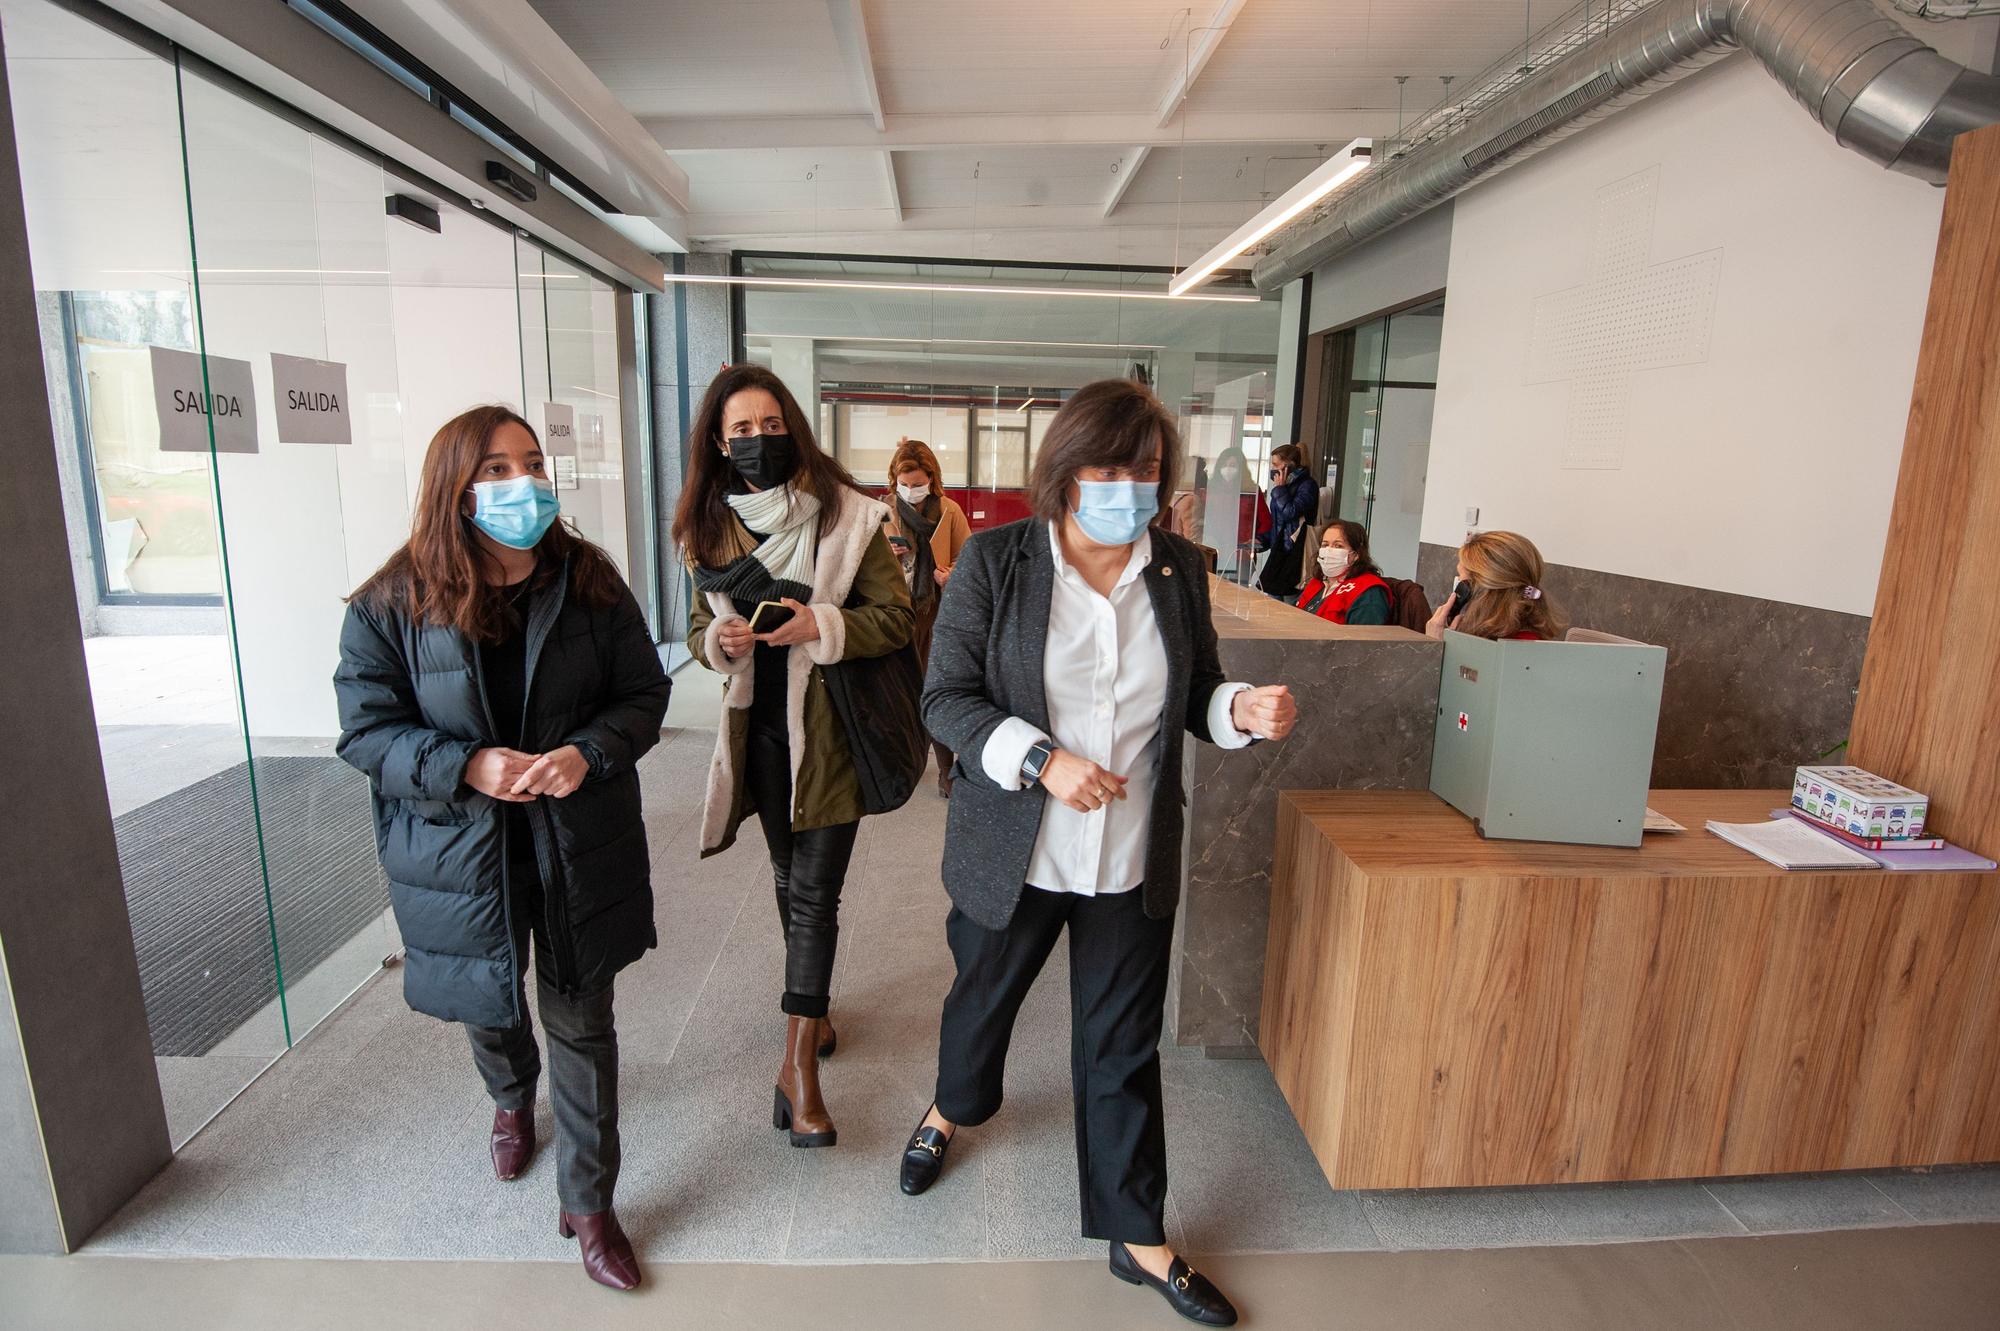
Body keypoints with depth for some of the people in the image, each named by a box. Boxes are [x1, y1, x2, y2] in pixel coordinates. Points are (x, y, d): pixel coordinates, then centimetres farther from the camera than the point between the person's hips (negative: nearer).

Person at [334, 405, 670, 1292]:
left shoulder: (589, 582, -9)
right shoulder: (392, 604, -10)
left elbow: (644, 694, -5)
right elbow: (366, 728, -8)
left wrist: (588, 752, -24)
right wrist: (467, 767, -25)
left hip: (578, 847, 0)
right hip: (459, 854, 1)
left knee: (581, 1022, 9)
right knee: (488, 1004, 26)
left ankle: (587, 1204, 29)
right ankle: (513, 1100, 62)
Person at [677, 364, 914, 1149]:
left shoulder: (847, 516, -10)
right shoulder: (710, 528, 3)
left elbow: (897, 618, -10)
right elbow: (699, 627, 10)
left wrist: (822, 625, -26)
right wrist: (722, 640, -14)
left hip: (830, 727, -4)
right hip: (760, 728, 5)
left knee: (814, 891, -4)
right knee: (790, 878, 19)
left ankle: (797, 1063, 7)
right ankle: (813, 1004, 42)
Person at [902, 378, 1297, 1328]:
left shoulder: (1178, 568, -2)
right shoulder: (995, 561, -12)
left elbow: (1193, 695, 8)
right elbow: (947, 698, -12)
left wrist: (1243, 711, -14)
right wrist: (1040, 759, -27)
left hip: (1134, 860, 2)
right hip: (1015, 851, -1)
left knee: (1123, 1051, 14)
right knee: (984, 996, 25)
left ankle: (1135, 1237, 36)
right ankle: (953, 1109, 59)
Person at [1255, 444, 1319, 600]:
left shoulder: (1307, 485, -7)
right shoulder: (1286, 485, 17)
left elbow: (1290, 513, -20)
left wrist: (1280, 488, -9)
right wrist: (1262, 540, 11)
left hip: (1295, 554, -8)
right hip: (1279, 551, 8)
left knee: (1291, 602, -9)